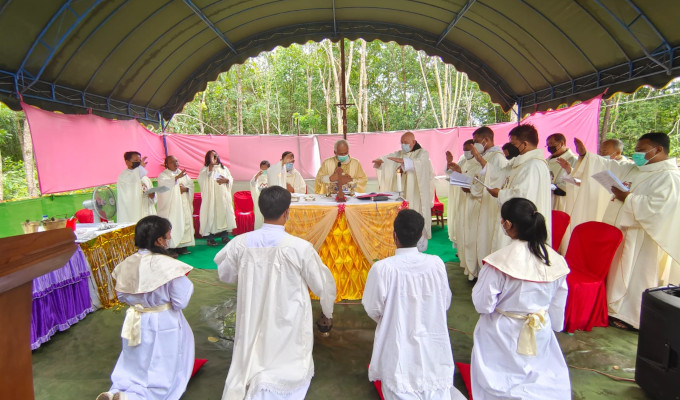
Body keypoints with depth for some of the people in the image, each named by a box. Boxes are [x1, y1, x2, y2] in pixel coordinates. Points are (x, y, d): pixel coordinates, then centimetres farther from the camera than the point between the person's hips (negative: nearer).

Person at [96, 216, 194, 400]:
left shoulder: (127, 264, -8)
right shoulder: (170, 266, -24)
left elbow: (121, 295, 5)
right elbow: (181, 302, -19)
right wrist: (186, 283, -3)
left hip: (136, 325, 5)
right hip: (163, 326, -5)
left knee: (134, 370, 26)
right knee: (160, 377, 12)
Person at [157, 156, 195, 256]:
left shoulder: (183, 174, 19)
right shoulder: (163, 175, 1)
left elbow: (191, 184, 13)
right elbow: (164, 184, -21)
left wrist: (186, 188, -9)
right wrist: (177, 177, -34)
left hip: (184, 205, 6)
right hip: (171, 206, -5)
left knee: (185, 223, 3)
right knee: (172, 226, -10)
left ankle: (182, 246, 11)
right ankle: (171, 248, -7)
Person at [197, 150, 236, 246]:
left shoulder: (224, 168, 16)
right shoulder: (205, 169, 5)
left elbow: (231, 180, 14)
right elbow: (202, 179, -15)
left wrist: (226, 180, -10)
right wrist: (211, 164, -20)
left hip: (223, 196, 3)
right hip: (210, 196, -3)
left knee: (224, 213, 3)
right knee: (210, 214, -6)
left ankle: (224, 236, 12)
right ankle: (210, 238, -2)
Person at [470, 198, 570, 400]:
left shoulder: (499, 261, -25)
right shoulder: (555, 259, -9)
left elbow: (483, 304, -19)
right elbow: (558, 304, 2)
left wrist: (480, 281, -2)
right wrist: (553, 327, 19)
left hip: (503, 336, -4)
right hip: (541, 334, 4)